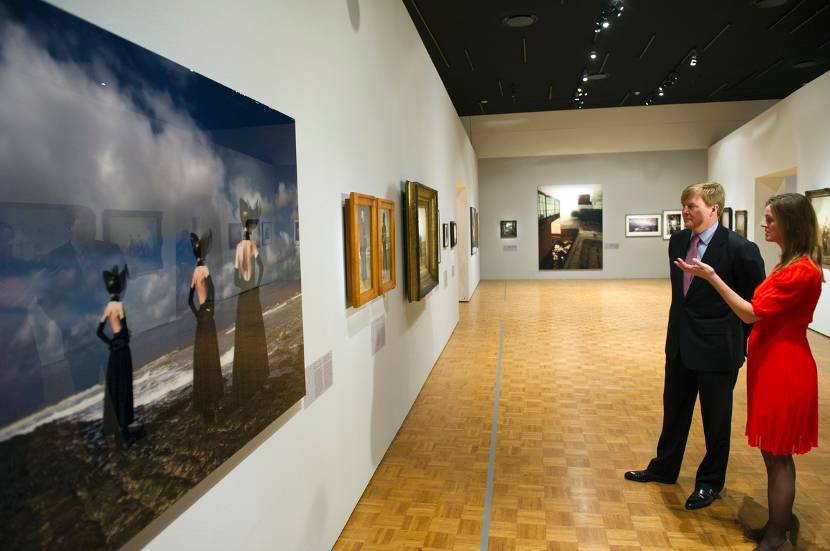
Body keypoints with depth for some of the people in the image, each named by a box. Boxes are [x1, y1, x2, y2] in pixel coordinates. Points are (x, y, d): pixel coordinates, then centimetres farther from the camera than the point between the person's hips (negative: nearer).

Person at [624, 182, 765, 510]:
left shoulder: (739, 248, -17)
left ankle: (710, 483, 32)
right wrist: (681, 324, 14)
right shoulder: (678, 241, 2)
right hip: (680, 344, 6)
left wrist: (744, 344, -2)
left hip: (717, 348, -6)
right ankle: (664, 468, 39)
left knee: (716, 419, 12)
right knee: (674, 410, 20)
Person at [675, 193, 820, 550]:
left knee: (777, 455, 5)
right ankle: (781, 522, 36)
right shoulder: (790, 263, 10)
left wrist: (711, 277, -18)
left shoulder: (802, 271, -21)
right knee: (774, 453, 20)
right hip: (772, 364, 10)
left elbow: (751, 313, -20)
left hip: (784, 369, -10)